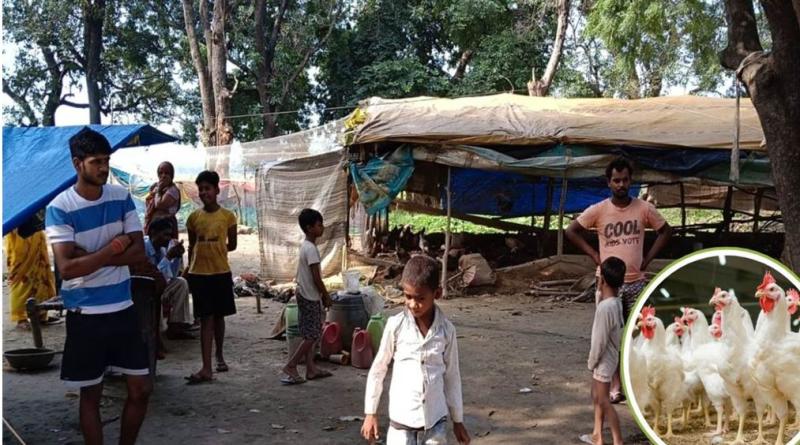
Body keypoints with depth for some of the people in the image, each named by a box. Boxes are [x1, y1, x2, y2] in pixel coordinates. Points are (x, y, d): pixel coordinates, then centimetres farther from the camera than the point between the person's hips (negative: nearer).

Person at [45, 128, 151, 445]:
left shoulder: (122, 197, 1)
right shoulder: (60, 208, -12)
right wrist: (113, 248, -16)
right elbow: (67, 267, -20)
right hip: (85, 315, -4)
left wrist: (89, 256, -15)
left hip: (123, 309, 4)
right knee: (91, 395, 9)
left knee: (141, 389, 9)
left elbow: (139, 252, -6)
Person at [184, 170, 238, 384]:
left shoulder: (227, 216, -1)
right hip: (199, 273, 1)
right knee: (206, 319, -1)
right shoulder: (193, 217, 4)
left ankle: (219, 356, 32)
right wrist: (189, 268, 9)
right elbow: (191, 246, 11)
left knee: (219, 316, 12)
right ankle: (206, 368, -5)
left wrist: (215, 250, 0)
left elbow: (232, 245, 7)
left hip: (221, 272, 0)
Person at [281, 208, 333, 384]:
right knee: (312, 335, -4)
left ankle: (311, 368, 19)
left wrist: (322, 295, 18)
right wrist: (326, 296, -10)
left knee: (310, 335, 13)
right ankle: (290, 367, -1)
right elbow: (316, 278, -20)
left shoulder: (306, 246, 10)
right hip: (310, 298, -10)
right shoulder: (311, 249, -20)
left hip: (305, 295, 10)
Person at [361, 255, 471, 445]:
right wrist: (370, 412, 4)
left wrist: (457, 420, 11)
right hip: (402, 417, -2)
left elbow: (452, 375, 7)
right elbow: (378, 369, 2)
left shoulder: (446, 330, -4)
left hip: (435, 418, 2)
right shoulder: (396, 325, -8)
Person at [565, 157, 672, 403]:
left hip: (636, 282, 1)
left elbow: (666, 231, 11)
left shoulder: (644, 209, -2)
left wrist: (648, 258, 2)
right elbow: (572, 231, 1)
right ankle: (615, 386, 11)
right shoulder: (598, 210, -6)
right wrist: (594, 255, -3)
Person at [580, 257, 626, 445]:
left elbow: (599, 340, -25)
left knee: (604, 401, 1)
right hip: (605, 359, 9)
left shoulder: (605, 307, -29)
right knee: (596, 397, 20)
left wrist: (591, 362, -11)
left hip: (604, 361, -9)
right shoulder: (615, 302, -1)